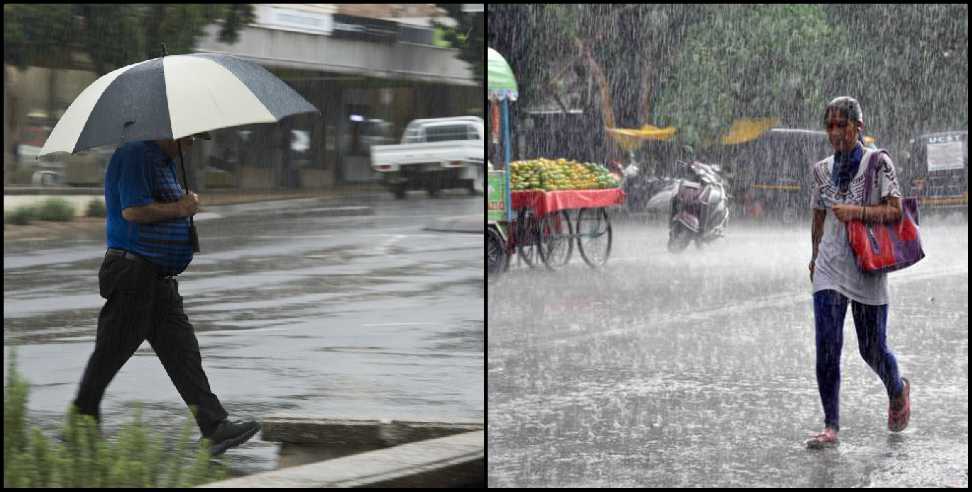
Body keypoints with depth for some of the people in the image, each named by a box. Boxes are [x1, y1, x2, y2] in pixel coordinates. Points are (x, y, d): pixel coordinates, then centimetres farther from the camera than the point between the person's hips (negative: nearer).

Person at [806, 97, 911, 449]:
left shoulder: (877, 163, -4)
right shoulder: (823, 169, 9)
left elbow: (895, 210, -12)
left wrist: (857, 212, -24)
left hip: (868, 267, -3)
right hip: (830, 267, 3)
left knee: (872, 349, 6)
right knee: (827, 346, -10)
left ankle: (898, 391, 40)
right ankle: (831, 427, -7)